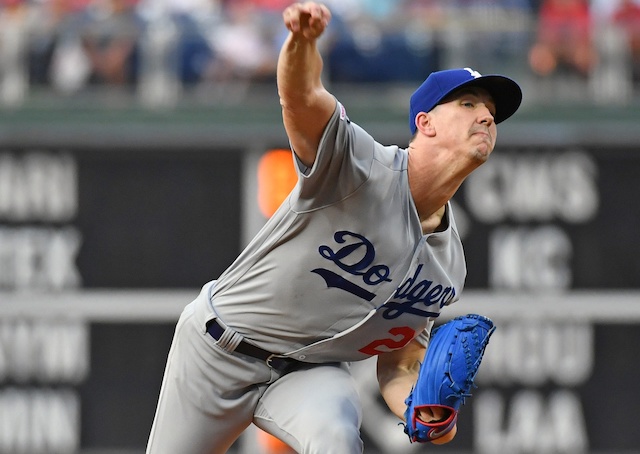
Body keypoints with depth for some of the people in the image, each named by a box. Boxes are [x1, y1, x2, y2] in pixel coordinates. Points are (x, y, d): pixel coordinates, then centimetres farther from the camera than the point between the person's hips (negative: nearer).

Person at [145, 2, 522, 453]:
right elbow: (301, 98, -40)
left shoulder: (449, 265, -2)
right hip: (220, 349, -3)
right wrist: (302, 39, -64)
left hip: (312, 371, 3)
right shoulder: (363, 165, -21)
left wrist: (424, 415, -19)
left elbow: (400, 365, 6)